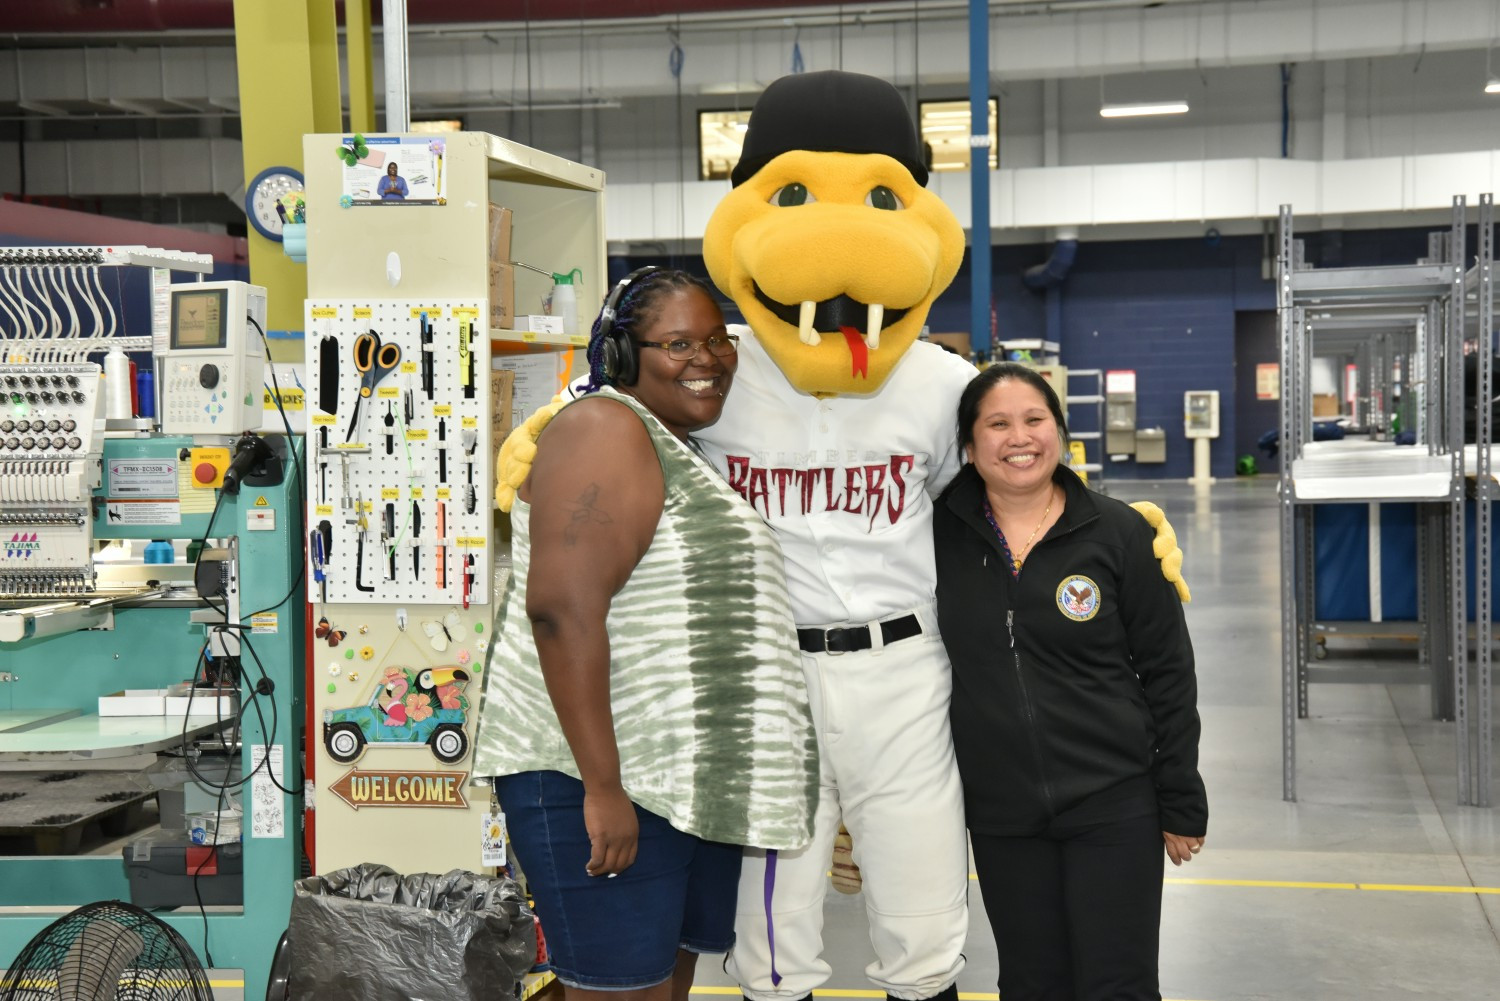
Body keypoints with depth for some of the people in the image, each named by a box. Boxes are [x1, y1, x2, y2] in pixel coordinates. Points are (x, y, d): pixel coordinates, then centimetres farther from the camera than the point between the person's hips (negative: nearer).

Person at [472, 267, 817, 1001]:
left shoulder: (687, 453, 19)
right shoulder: (607, 432, -12)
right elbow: (562, 609, -22)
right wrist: (602, 787, -24)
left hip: (690, 782, 10)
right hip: (597, 779, -10)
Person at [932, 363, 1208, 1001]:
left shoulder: (1119, 534, -5)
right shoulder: (942, 534, -1)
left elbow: (1168, 673, -1)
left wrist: (1181, 804, -1)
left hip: (1114, 808, -2)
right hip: (1000, 816, 2)